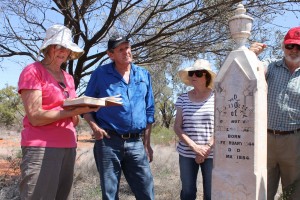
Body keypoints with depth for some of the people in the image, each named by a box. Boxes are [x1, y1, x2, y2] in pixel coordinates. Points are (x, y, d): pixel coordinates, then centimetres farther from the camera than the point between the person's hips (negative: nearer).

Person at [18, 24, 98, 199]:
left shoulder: (69, 78, 16)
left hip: (69, 147, 7)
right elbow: (35, 117, -13)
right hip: (42, 148, -6)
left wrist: (83, 108, -3)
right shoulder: (33, 72, -4)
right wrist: (74, 110, -18)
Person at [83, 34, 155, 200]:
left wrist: (147, 144, 10)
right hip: (108, 142, -2)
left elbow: (149, 111, 12)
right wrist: (94, 126, -13)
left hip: (136, 143, 3)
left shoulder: (144, 75, 9)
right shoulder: (100, 74, 0)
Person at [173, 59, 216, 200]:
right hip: (186, 154, 2)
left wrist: (207, 148, -12)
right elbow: (177, 127, -1)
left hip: (211, 155, -2)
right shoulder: (183, 99, 4)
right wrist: (194, 147, -12)